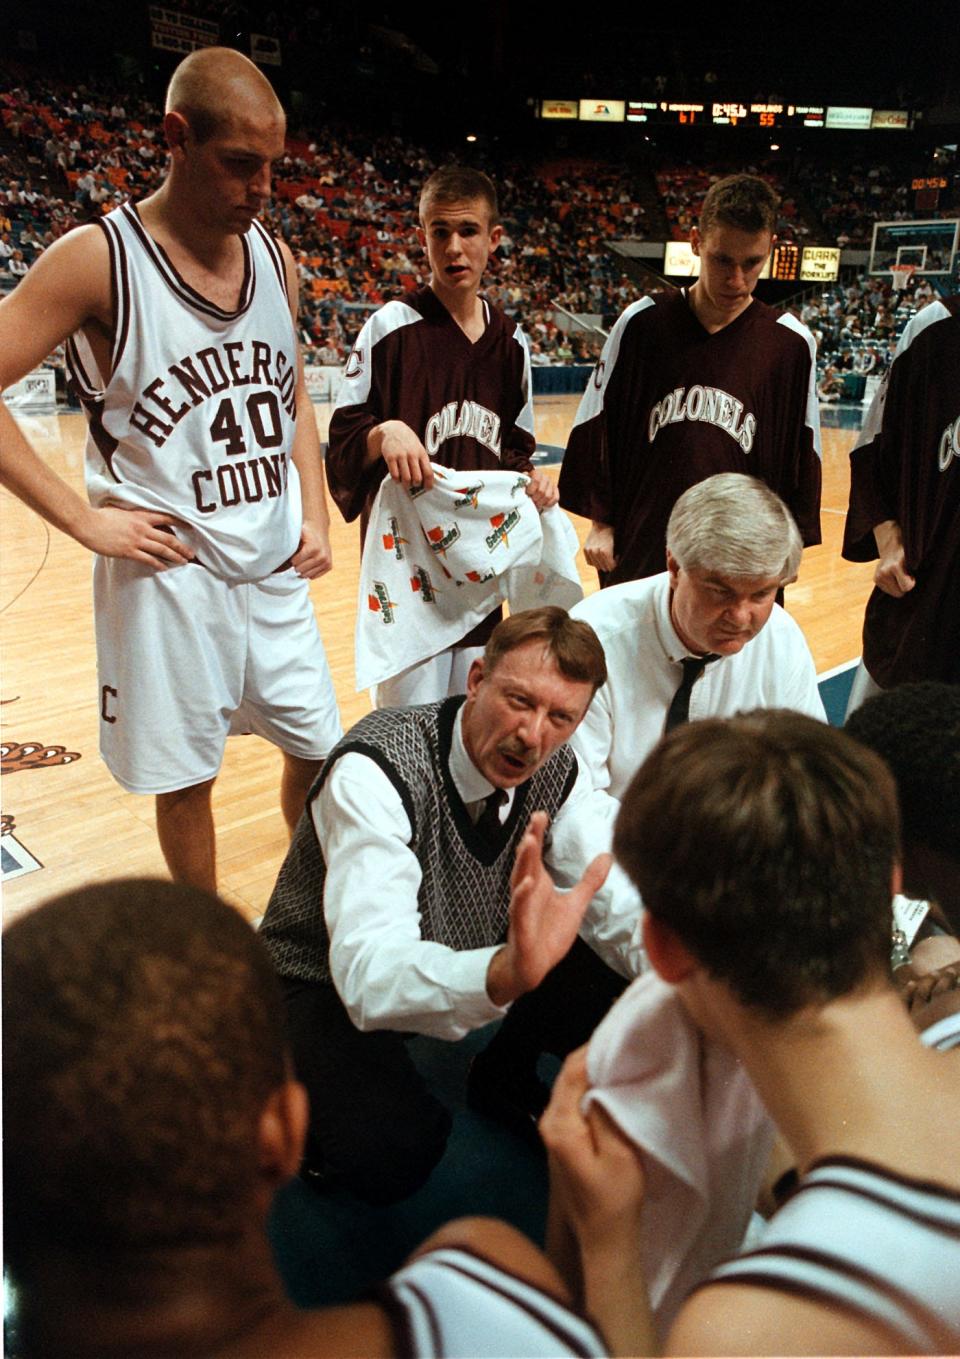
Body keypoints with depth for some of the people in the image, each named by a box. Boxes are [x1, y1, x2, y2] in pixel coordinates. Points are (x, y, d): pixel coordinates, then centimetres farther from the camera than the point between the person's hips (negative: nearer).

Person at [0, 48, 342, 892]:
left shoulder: (274, 257, 6)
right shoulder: (98, 257, -12)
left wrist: (314, 514, 6)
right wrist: (83, 518, -15)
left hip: (277, 570, 6)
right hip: (168, 576, -5)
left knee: (319, 751, 14)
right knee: (186, 778, 8)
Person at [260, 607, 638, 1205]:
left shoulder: (556, 768, -13)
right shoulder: (372, 771, -33)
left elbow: (619, 907, -10)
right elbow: (369, 975, -43)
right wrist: (507, 970, -62)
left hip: (481, 959, 6)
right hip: (331, 981, -5)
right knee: (391, 1154, -31)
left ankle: (506, 1078, 17)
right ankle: (313, 1099, 5)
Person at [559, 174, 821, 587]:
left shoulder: (792, 344, -2)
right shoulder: (642, 323, -3)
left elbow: (800, 457, 6)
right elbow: (597, 430, 3)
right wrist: (601, 523, 3)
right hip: (638, 554, 0)